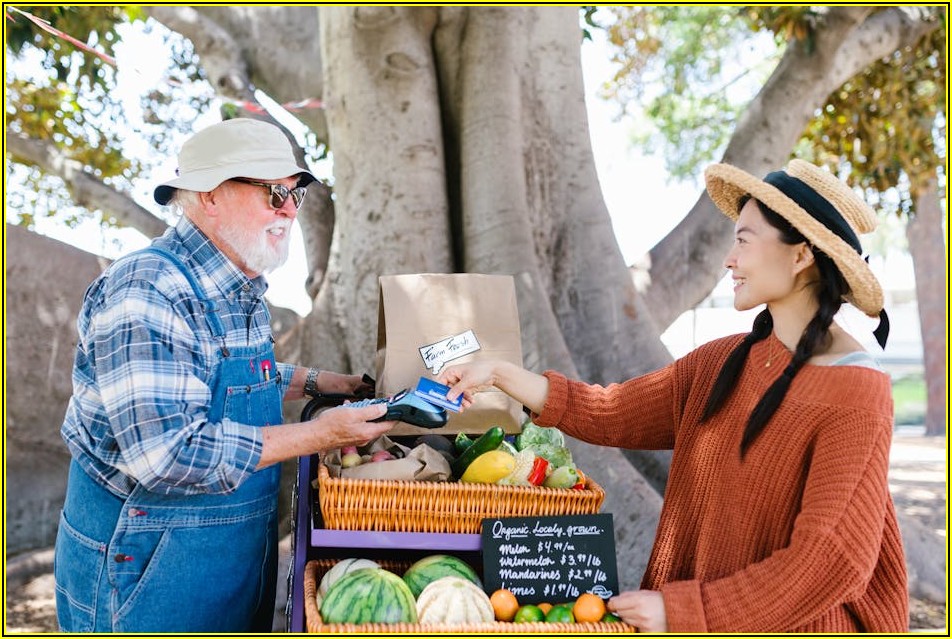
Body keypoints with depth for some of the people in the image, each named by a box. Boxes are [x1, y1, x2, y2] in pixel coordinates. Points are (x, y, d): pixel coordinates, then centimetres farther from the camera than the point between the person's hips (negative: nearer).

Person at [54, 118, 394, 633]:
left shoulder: (241, 291, 7)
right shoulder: (147, 294, -24)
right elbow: (165, 454, -32)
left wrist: (319, 383, 12)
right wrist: (317, 435, -27)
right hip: (143, 561, -9)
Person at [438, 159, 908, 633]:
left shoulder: (854, 395, -14)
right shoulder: (720, 364, 7)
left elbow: (831, 560, -17)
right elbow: (613, 413, 11)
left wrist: (683, 610, -17)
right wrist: (498, 375, 6)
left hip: (800, 627, -5)